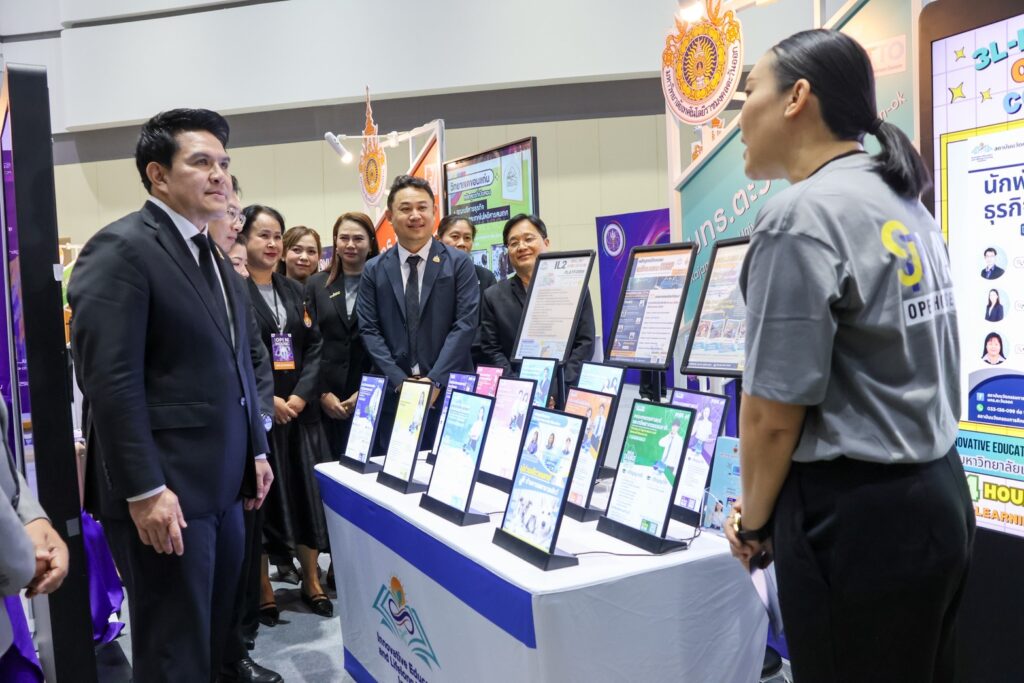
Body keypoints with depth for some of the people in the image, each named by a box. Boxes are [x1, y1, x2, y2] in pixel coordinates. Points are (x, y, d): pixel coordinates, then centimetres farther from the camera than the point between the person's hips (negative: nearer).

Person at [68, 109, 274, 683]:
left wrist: (255, 451, 17)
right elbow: (110, 379, -18)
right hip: (165, 490, -8)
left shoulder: (212, 256, 15)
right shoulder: (120, 248, -11)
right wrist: (145, 490, -20)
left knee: (215, 637, 18)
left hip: (222, 483, 8)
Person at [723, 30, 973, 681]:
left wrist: (754, 518, -2)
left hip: (857, 510, -9)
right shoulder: (904, 201, 10)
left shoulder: (800, 216, -18)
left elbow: (774, 410, -19)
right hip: (938, 491, 9)